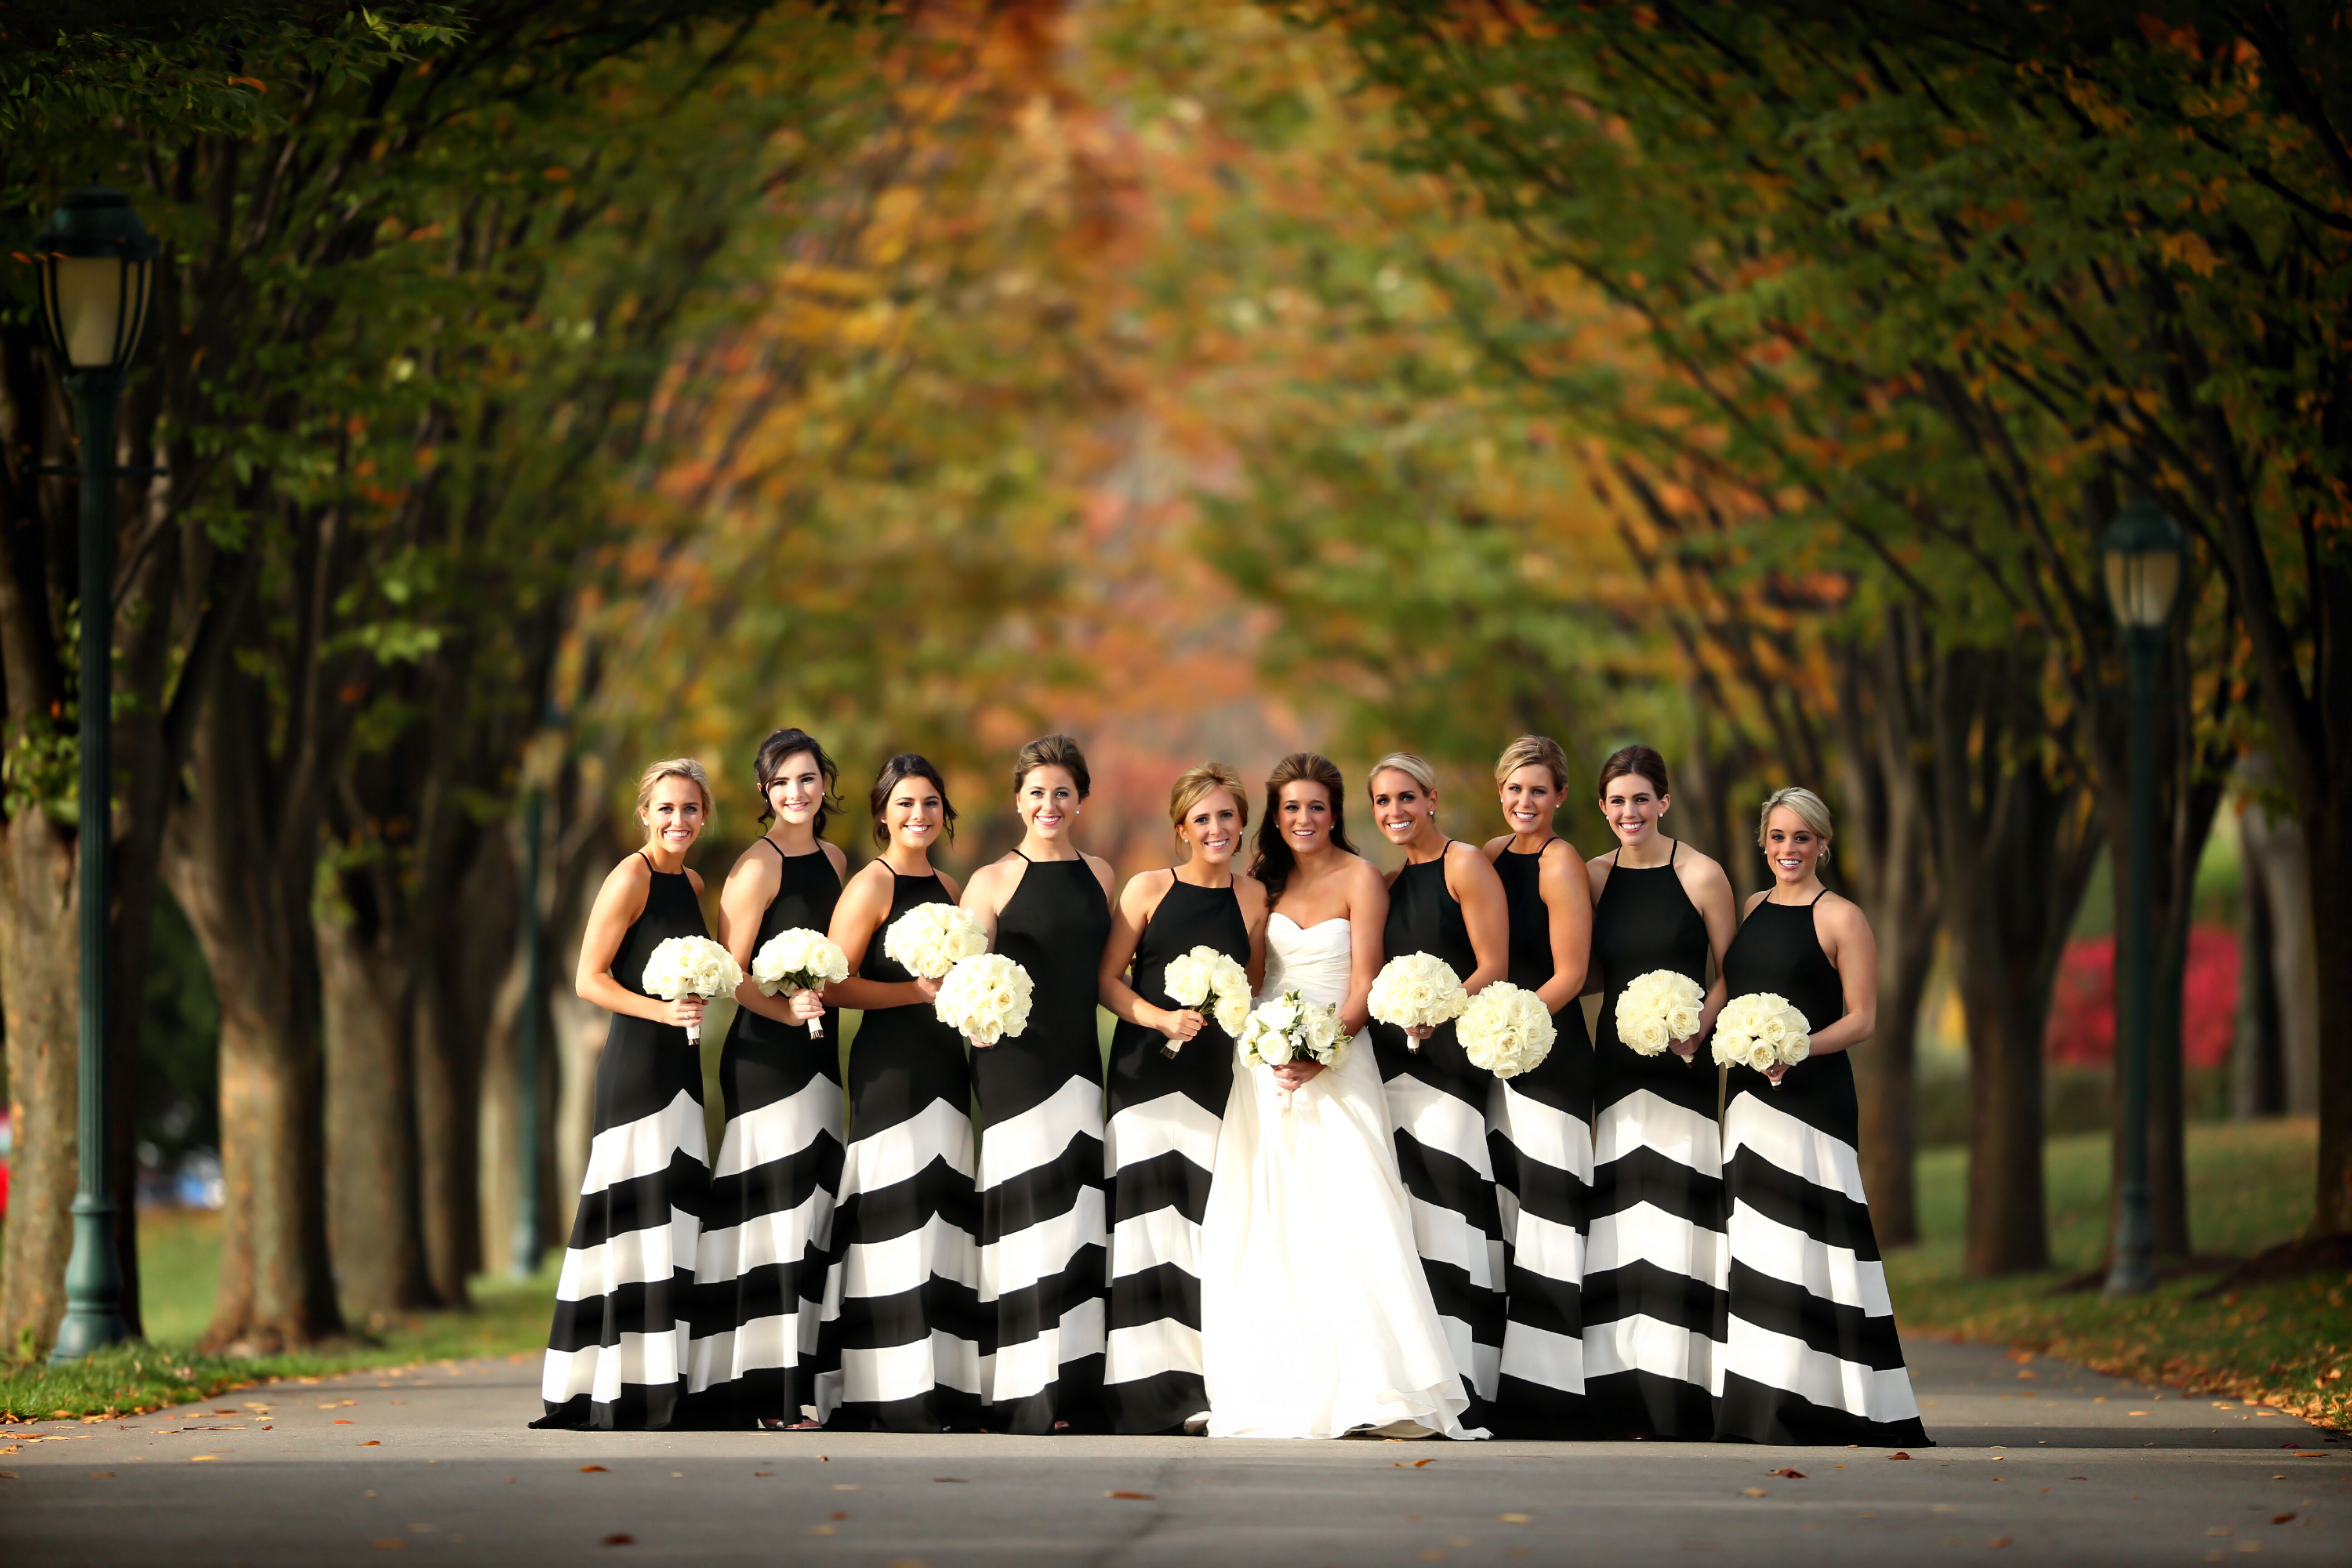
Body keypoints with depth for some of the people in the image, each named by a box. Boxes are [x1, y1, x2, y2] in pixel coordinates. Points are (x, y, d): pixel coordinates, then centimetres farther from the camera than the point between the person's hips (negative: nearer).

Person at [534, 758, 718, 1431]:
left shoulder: (691, 883, 16)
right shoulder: (631, 879, -9)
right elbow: (590, 979, -11)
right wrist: (662, 1010, -22)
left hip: (678, 1066, 9)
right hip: (636, 1064, -9)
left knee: (673, 1218, 8)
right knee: (642, 1219, -10)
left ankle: (661, 1389, 11)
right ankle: (627, 1398, -9)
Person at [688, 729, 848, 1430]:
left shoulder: (833, 858, 14)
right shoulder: (758, 867, -9)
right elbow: (732, 976, -12)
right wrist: (788, 1009, -25)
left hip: (818, 1053, 8)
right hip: (765, 1055, -8)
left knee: (810, 1211, 8)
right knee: (774, 1215, -9)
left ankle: (796, 1384, 12)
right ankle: (769, 1395, -7)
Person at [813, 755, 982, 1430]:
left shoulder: (946, 888, 16)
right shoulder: (871, 885, -6)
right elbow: (838, 984, -12)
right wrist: (922, 991, -16)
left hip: (944, 1064, 8)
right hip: (889, 1064, -8)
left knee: (942, 1218, 5)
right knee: (895, 1220, -11)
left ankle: (938, 1393, 7)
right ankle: (886, 1395, -9)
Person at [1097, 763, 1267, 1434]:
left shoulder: (1253, 896, 7)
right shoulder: (1149, 889, 1)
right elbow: (1106, 979, 0)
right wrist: (1162, 1019, -14)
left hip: (1216, 1070, 2)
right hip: (1147, 1070, -2)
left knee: (1209, 1214, -2)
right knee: (1148, 1213, -4)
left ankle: (1205, 1385, 2)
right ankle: (1149, 1390, -2)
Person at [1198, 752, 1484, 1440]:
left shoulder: (1359, 879, -1)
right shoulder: (1267, 881, 11)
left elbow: (1364, 984, -6)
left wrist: (1320, 1054, -19)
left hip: (1338, 1062, -4)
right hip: (1266, 1062, 4)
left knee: (1350, 1216, -14)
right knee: (1268, 1222, 0)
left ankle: (1376, 1389, -16)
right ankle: (1279, 1388, 2)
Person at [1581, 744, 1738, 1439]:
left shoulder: (1701, 876, -3)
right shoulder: (1593, 876, 9)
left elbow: (1732, 974, 1)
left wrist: (1696, 1027, -16)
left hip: (1682, 1064, -4)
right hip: (1616, 1061, 4)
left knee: (1677, 1217, -8)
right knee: (1620, 1219, 0)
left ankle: (1681, 1402, -6)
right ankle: (1624, 1400, 2)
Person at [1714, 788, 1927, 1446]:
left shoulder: (1842, 917, -3)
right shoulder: (1750, 910, 15)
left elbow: (1862, 1019, -6)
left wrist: (1798, 1050, -22)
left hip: (1814, 1092, -6)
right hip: (1750, 1094, 6)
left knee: (1799, 1237, -11)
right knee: (1755, 1240, 5)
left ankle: (1808, 1403, -9)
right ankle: (1757, 1399, 8)